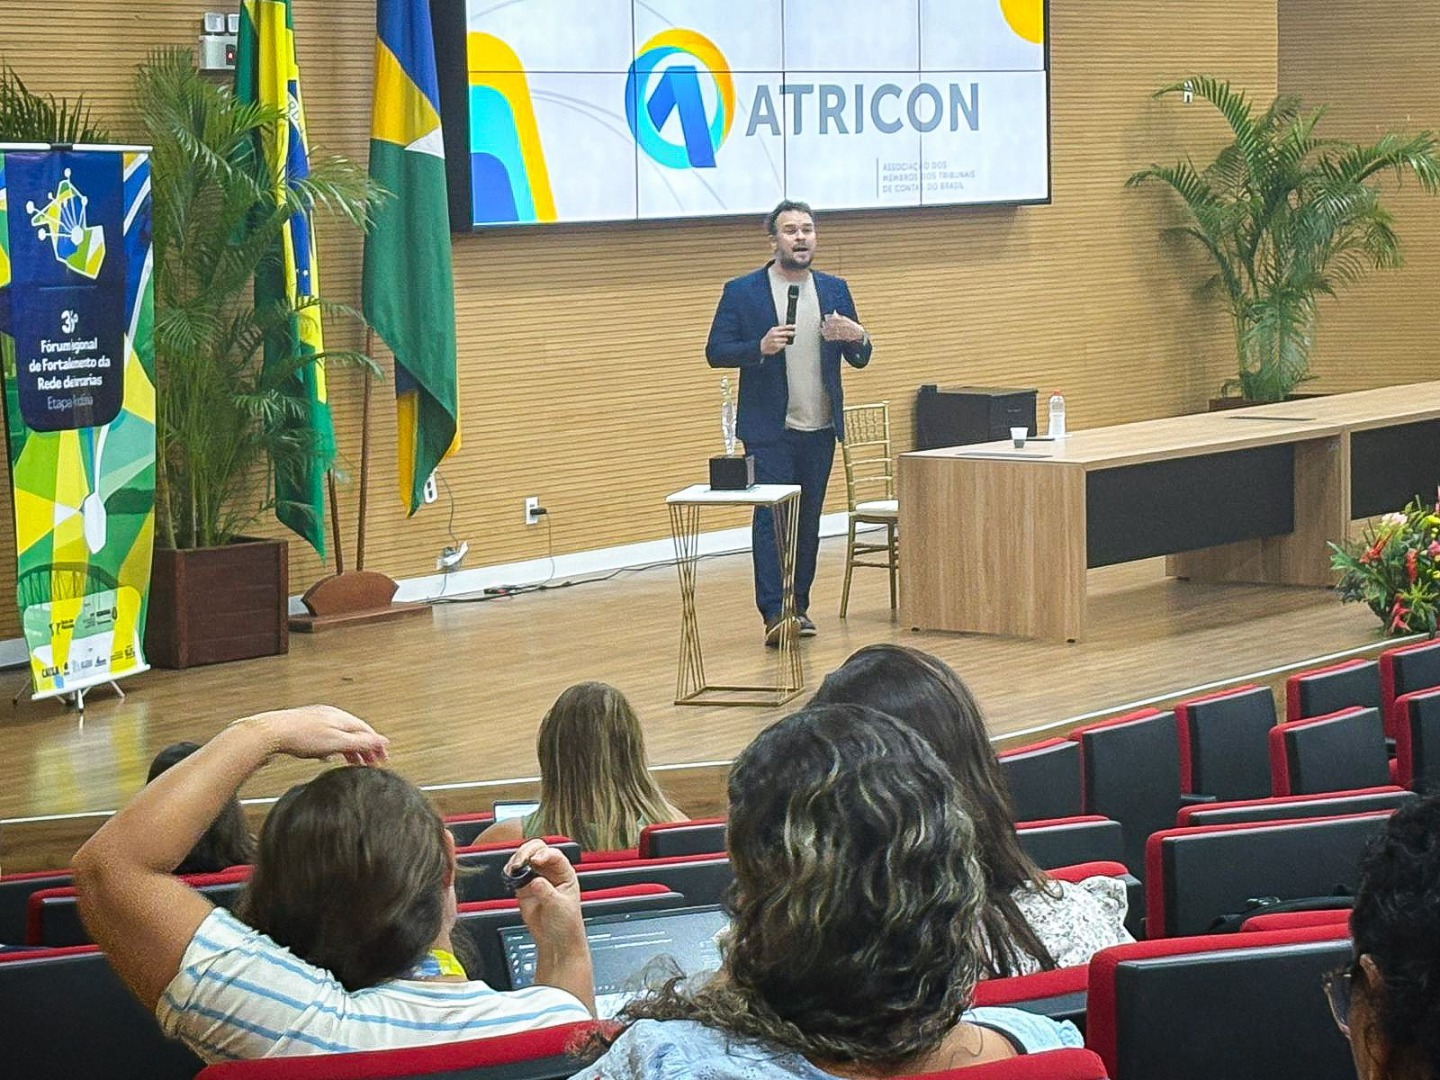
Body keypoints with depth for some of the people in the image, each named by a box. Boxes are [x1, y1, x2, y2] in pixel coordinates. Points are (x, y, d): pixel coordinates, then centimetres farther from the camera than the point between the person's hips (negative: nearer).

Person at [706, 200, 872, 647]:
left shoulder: (835, 290, 10)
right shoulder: (742, 292, -2)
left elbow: (859, 358, 11)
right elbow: (716, 351, -5)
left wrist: (857, 337, -13)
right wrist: (760, 348, -22)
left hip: (820, 428, 4)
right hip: (770, 428, -4)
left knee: (809, 520, 9)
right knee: (771, 516, -10)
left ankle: (799, 605, 18)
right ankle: (774, 613, -13)